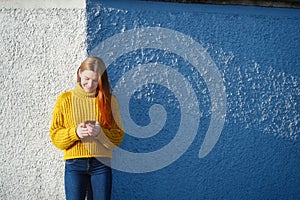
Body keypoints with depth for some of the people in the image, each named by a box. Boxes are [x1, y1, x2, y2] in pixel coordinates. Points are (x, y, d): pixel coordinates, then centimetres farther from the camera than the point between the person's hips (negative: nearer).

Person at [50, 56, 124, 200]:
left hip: (102, 164, 1)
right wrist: (75, 133, -16)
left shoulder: (109, 100, 4)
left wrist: (100, 133, -15)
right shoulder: (65, 99, 3)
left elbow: (118, 136, 4)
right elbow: (54, 135, 3)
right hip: (74, 164, -1)